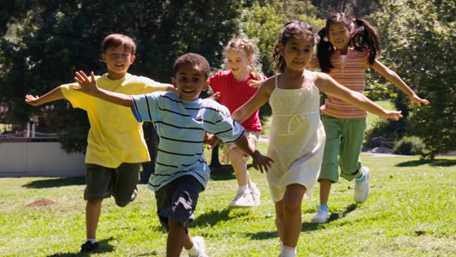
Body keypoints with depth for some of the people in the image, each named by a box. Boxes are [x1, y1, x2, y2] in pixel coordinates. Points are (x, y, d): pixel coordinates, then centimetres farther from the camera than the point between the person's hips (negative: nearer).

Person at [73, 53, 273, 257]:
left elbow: (236, 134, 5)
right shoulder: (161, 102, -5)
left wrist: (254, 154, 3)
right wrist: (95, 92, -14)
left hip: (192, 173, -3)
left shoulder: (212, 111, -7)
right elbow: (129, 101, -6)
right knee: (172, 225, 18)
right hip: (163, 175, 4)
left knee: (176, 219, -25)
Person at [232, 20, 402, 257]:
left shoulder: (317, 81, -3)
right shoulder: (272, 85, -2)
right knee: (281, 210, 8)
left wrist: (383, 113, 15)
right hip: (278, 154, 2)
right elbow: (245, 111, 9)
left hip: (307, 154, -2)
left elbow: (351, 96, 8)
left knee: (292, 204, -20)